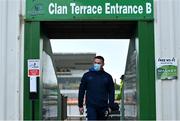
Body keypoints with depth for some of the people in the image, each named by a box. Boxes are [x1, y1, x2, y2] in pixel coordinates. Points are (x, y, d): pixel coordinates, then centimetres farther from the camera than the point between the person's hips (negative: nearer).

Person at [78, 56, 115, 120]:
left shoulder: (107, 77, 6)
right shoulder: (87, 75, 4)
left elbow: (111, 92, 7)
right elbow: (81, 91, 6)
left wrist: (110, 106, -1)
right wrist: (80, 105, 4)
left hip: (103, 107, 2)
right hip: (91, 106, -2)